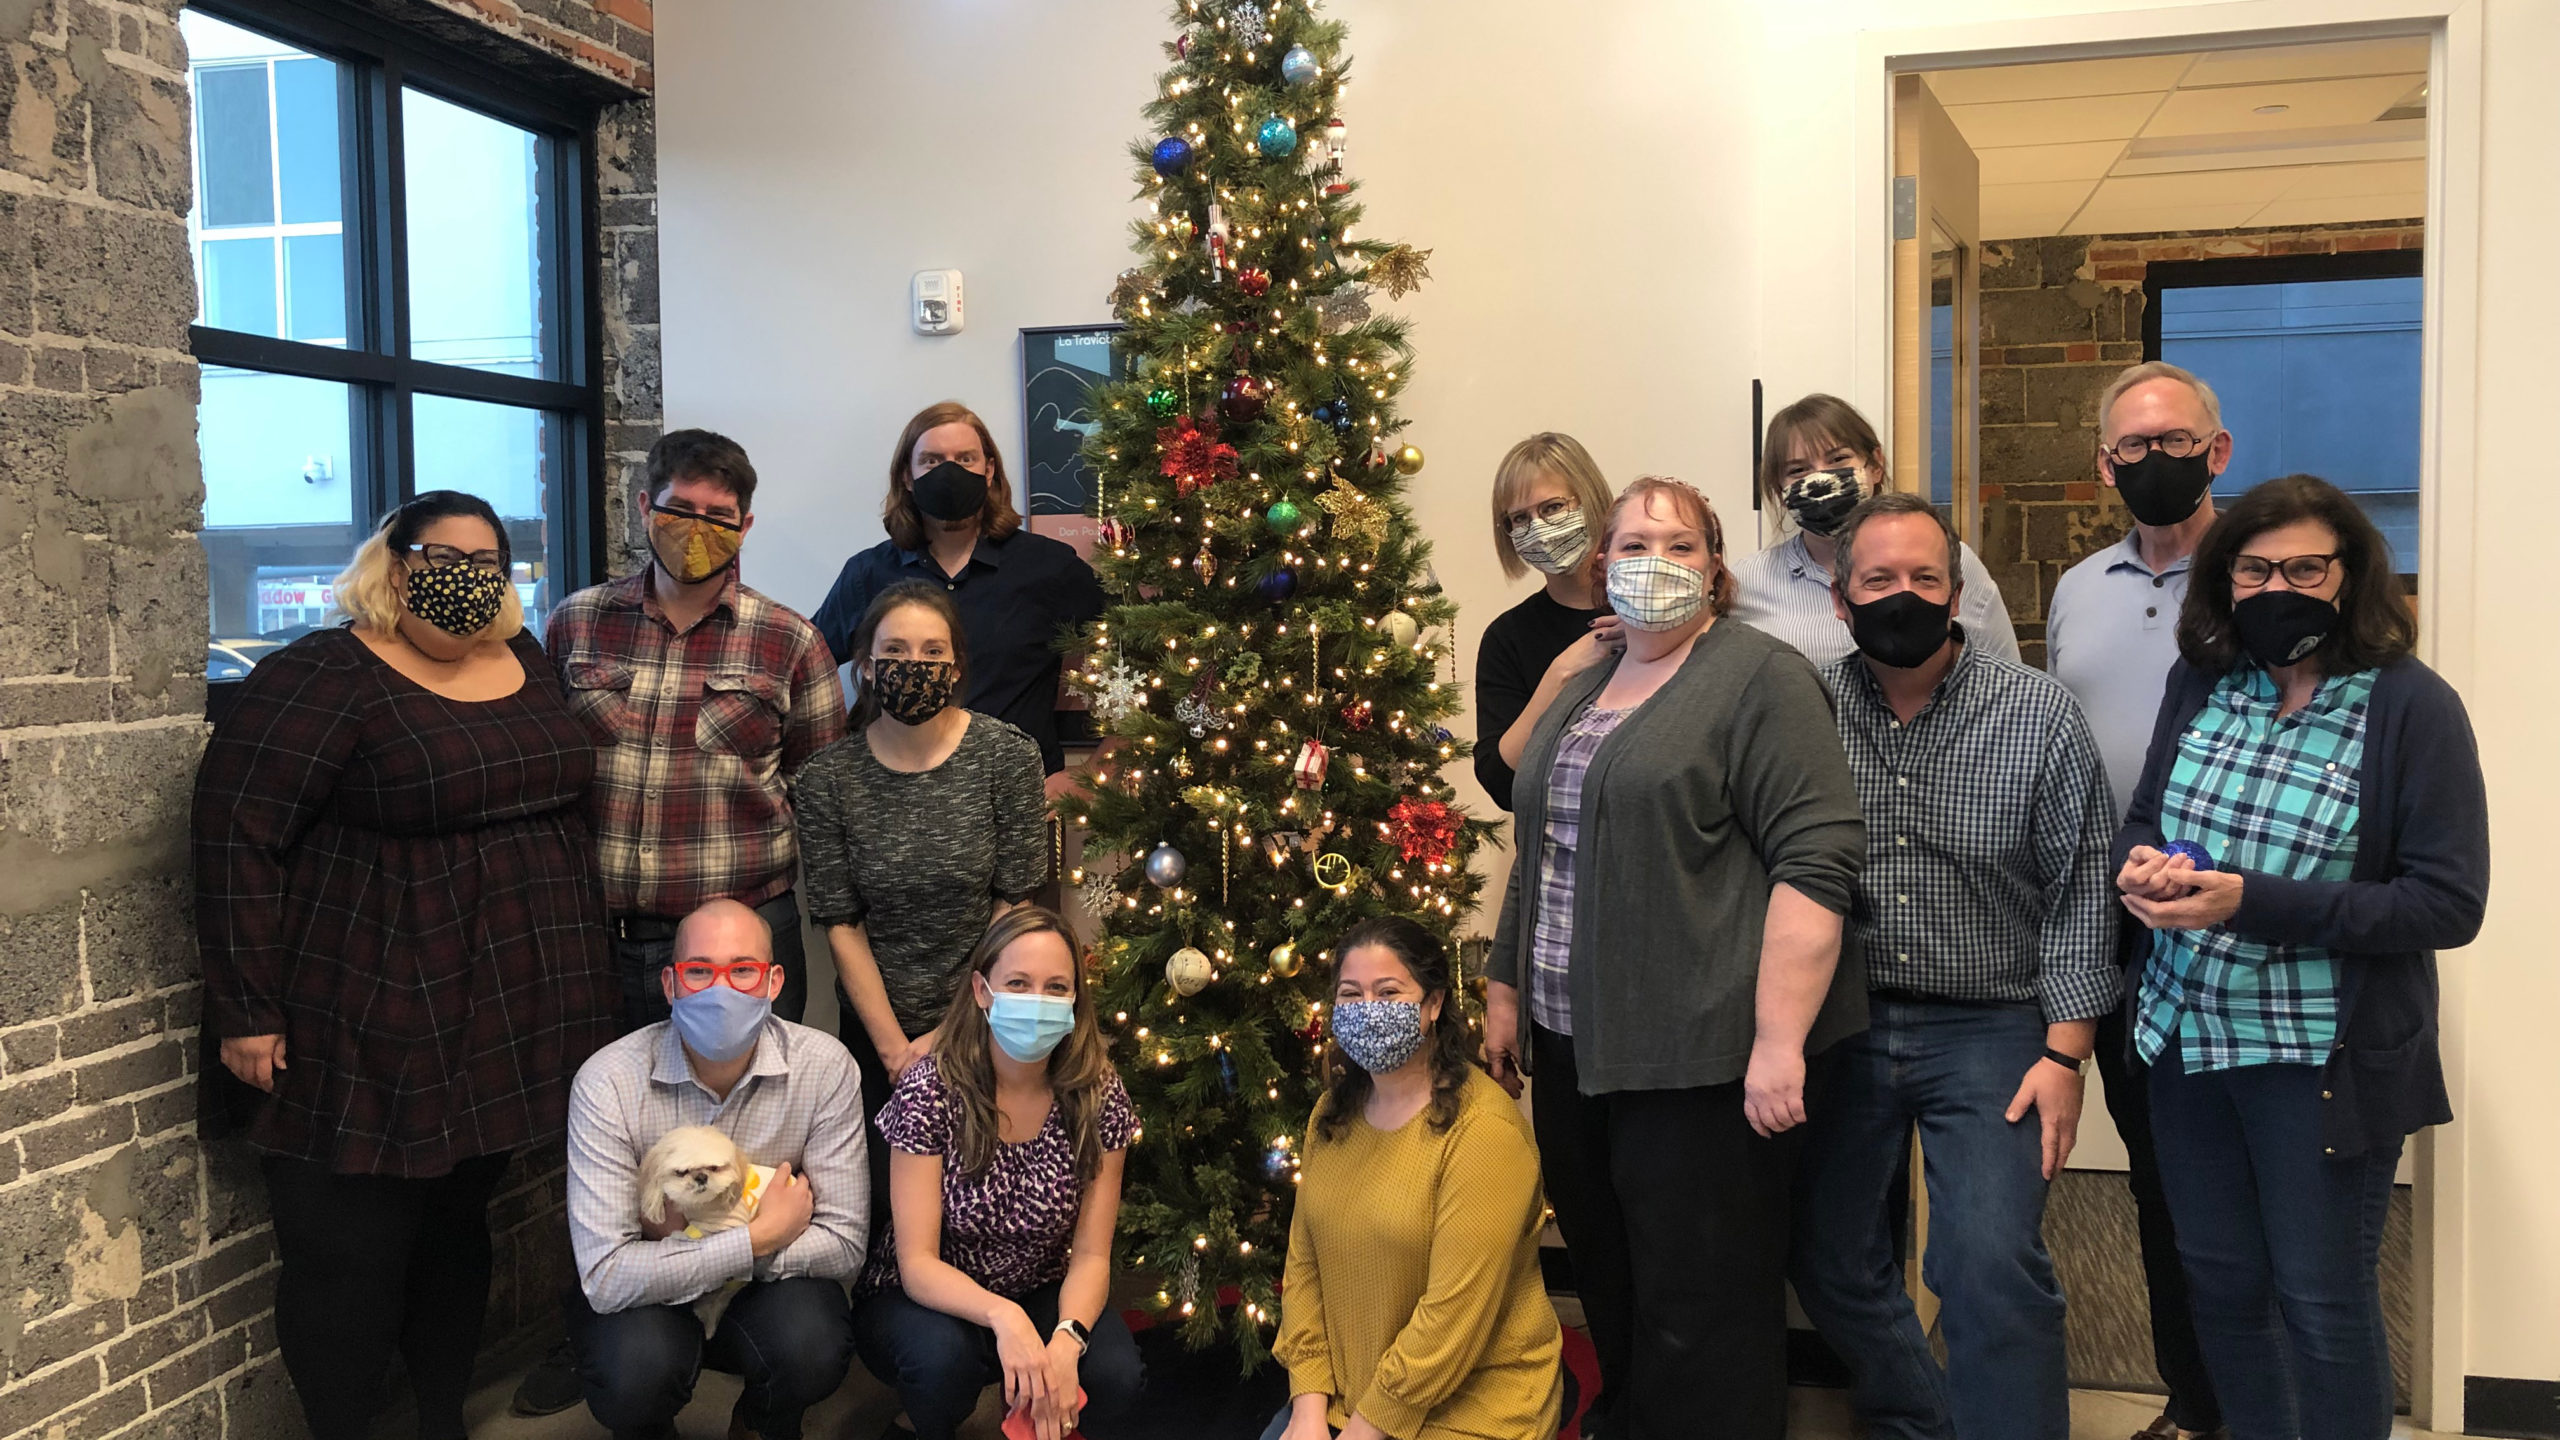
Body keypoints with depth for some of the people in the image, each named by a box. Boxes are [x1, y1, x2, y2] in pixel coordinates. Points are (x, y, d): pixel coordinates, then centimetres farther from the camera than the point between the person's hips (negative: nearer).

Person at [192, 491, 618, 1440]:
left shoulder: (524, 662, 10)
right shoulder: (326, 676, -10)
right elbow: (235, 835, -13)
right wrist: (248, 1010, -15)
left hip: (506, 1024, 6)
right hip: (375, 1036, -6)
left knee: (459, 1230, 17)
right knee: (353, 1261, 1)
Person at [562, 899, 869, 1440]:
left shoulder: (824, 1066, -16)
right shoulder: (609, 1081, -20)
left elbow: (843, 1244, -16)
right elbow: (606, 1276, -26)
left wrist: (684, 1242, -21)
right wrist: (759, 1237, -23)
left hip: (768, 1283, 1)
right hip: (647, 1295, -1)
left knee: (815, 1349, -30)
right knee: (635, 1372, -33)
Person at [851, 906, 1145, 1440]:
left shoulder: (1097, 1095, -12)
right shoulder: (931, 1090, -20)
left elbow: (1090, 1255, -11)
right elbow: (918, 1263, -23)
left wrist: (1066, 1341, -33)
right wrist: (1003, 1316, -42)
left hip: (1041, 1296, 2)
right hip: (929, 1299, -2)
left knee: (1115, 1375, -27)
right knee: (943, 1356, -36)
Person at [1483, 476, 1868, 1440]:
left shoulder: (1760, 679, -8)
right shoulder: (1580, 692, 16)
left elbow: (1817, 858, -16)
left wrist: (1779, 1042, -21)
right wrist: (1504, 990, 21)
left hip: (1701, 1057, -7)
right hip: (1574, 1048, 7)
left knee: (1701, 1309, 1)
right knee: (1607, 1286, 17)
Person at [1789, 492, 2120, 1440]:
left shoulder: (2039, 714, -5)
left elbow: (2082, 887, -4)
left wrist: (2064, 1051, -8)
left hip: (1988, 1031, -3)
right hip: (1841, 1025, 3)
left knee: (1993, 1267, -14)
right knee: (1830, 1264, 11)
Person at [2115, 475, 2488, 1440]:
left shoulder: (2411, 706, -11)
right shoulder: (2199, 683, 3)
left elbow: (2450, 903, -16)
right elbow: (2143, 817, 14)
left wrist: (2255, 903, -24)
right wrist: (2141, 864, -11)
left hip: (2321, 1059, -5)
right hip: (2185, 1034, 5)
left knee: (2322, 1304, 7)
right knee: (2220, 1284, 15)